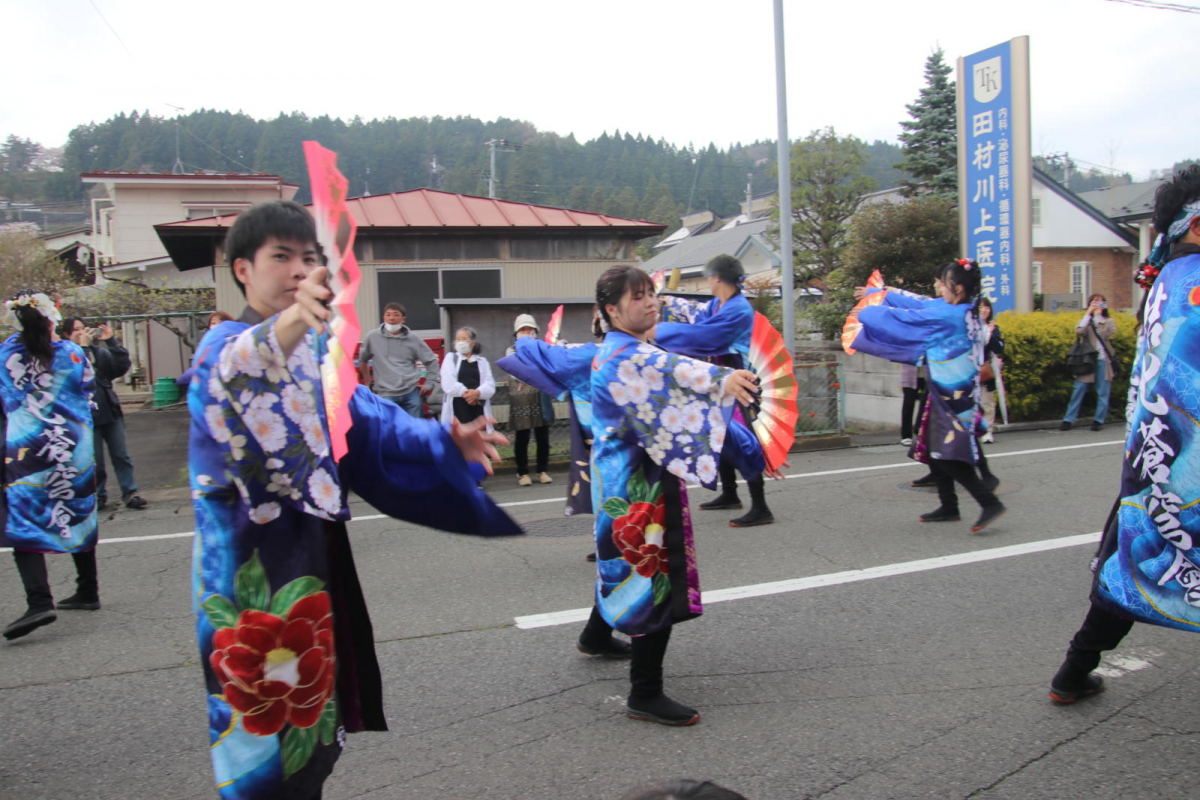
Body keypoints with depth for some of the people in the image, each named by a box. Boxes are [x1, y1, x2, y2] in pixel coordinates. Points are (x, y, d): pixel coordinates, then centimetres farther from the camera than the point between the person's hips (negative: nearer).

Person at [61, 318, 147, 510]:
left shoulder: (98, 351, 8)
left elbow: (122, 367, -3)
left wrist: (112, 341, -8)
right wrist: (83, 347, -17)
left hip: (110, 412, 4)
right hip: (87, 417, -3)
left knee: (122, 456, 4)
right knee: (95, 462, 4)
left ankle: (130, 493, 8)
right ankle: (99, 496, 19)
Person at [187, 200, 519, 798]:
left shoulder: (316, 348, 12)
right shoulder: (226, 345, -11)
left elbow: (371, 423, 1)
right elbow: (233, 376, -37)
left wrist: (445, 441, -15)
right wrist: (289, 324, -57)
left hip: (314, 550, 7)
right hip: (254, 560, -7)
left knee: (311, 724, 18)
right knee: (267, 725, -1)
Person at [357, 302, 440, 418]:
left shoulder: (413, 339, 3)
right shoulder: (373, 336, 2)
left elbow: (431, 361, 11)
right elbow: (362, 359, 18)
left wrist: (429, 384, 4)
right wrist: (367, 380, 20)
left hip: (412, 392, 1)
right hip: (386, 394, -1)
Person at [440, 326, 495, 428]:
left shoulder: (482, 361, 17)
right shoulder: (451, 358, 13)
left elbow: (490, 385, 2)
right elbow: (448, 383, -3)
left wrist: (477, 393, -17)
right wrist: (464, 392, -14)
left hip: (479, 408, 2)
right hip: (458, 407, -2)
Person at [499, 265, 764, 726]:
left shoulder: (605, 352, 12)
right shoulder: (630, 355, -19)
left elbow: (558, 359, 28)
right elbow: (671, 371, -40)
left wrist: (520, 352, 48)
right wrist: (720, 379, -57)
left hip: (618, 475, 11)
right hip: (639, 481, -11)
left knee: (624, 560, 28)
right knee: (658, 573, -10)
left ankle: (597, 636, 51)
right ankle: (645, 694, -6)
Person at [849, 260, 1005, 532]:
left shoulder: (949, 315, -20)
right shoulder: (964, 309, 6)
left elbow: (907, 317, -12)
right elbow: (918, 302, 16)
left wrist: (868, 312, 4)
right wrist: (880, 293, 22)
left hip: (952, 395, -9)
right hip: (946, 394, 9)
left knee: (947, 452, -11)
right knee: (934, 450, 14)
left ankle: (989, 502, -10)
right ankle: (949, 507, 22)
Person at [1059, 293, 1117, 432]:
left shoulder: (1109, 321, 11)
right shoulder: (1087, 321, 13)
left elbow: (1106, 334, -11)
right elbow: (1079, 331, -10)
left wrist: (1098, 317, -5)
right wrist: (1088, 313, -8)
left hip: (1103, 360, 0)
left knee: (1103, 392, 1)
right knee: (1078, 390, -2)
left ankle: (1098, 420, 10)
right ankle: (1068, 420, 0)